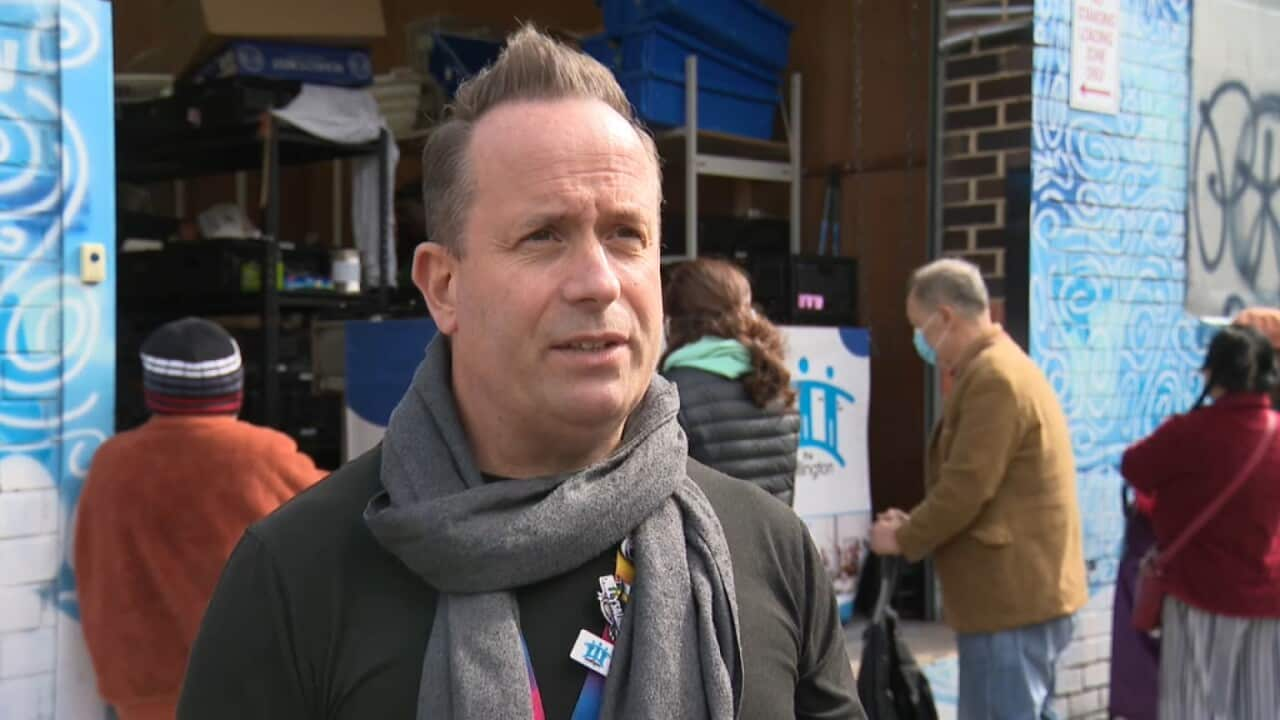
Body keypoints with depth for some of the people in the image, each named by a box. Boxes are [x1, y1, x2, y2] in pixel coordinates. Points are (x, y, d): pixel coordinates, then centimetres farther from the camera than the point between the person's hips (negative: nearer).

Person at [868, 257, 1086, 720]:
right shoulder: (1005, 367, 17)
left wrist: (904, 539, -7)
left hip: (1011, 596, -10)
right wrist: (916, 525, 9)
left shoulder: (993, 377, -17)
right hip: (1022, 590, 10)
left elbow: (968, 486, -21)